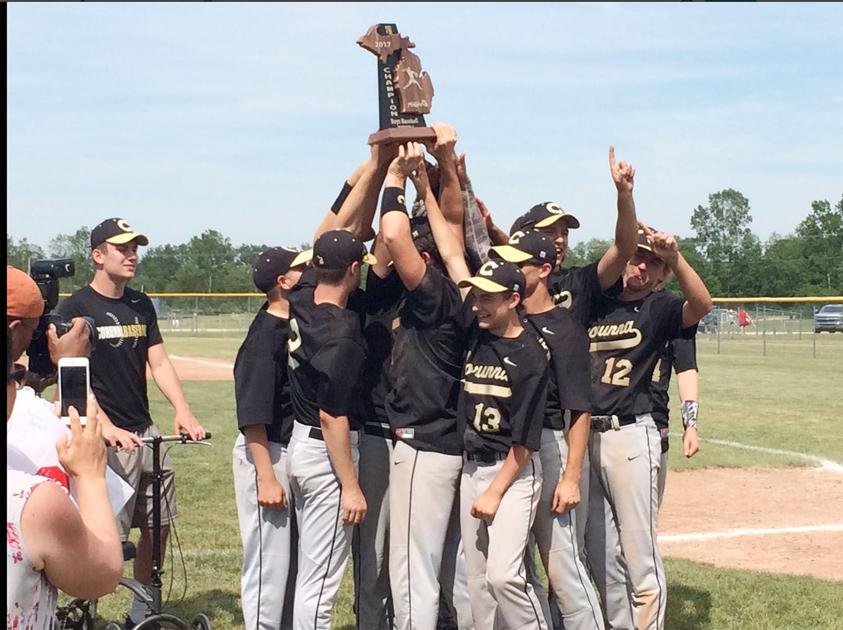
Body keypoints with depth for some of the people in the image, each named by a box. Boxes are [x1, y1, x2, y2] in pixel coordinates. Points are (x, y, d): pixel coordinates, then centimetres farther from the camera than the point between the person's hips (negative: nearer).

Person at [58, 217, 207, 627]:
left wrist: (182, 410, -5)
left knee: (159, 525, 11)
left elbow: (158, 363, 11)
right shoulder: (77, 307, -6)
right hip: (107, 437, -7)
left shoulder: (141, 305, 13)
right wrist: (104, 425, -25)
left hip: (146, 431, 7)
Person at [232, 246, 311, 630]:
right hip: (264, 453, -9)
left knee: (293, 555, 17)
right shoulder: (264, 339, -19)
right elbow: (253, 417, -21)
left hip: (294, 450, 9)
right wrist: (266, 478, -22)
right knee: (270, 558, -2)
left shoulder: (298, 320, 4)